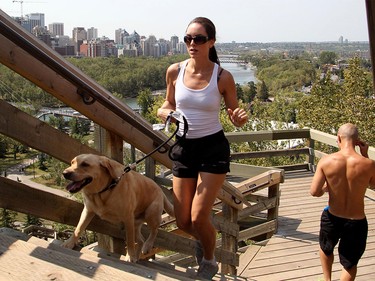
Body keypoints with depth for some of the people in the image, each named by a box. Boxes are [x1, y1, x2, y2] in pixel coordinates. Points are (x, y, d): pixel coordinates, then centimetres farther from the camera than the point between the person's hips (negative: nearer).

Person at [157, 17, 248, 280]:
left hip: (214, 148, -3)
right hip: (183, 148, 4)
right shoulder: (175, 71, -4)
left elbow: (234, 115, -1)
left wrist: (240, 118, -25)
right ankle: (204, 240, 46)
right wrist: (164, 112, -12)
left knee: (198, 218, -8)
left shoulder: (223, 76, -11)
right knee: (183, 222, 7)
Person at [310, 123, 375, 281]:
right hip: (356, 223, -1)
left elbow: (314, 192, -15)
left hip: (332, 219, 1)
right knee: (350, 263, 21)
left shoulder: (326, 161, -17)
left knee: (326, 249, 33)